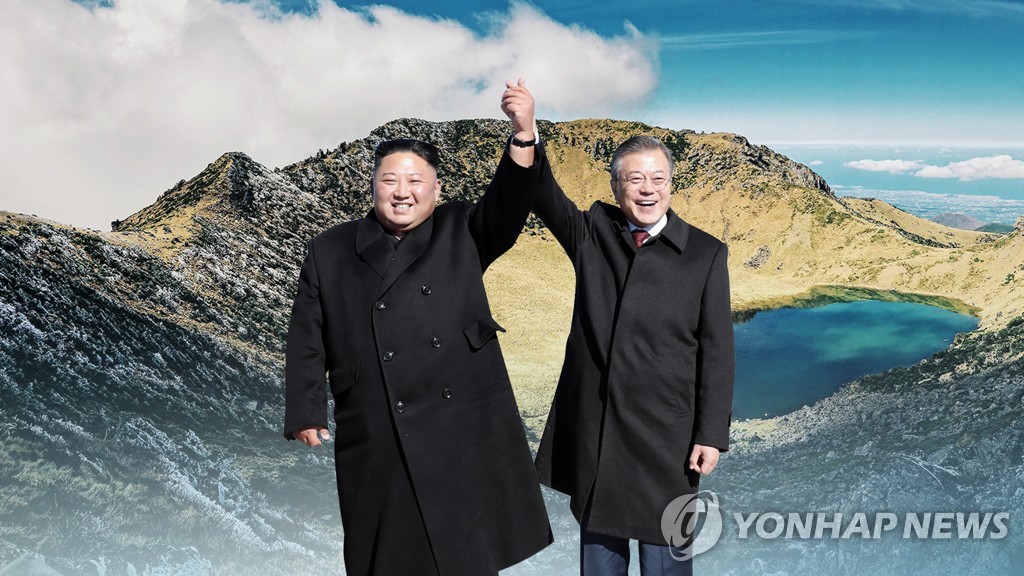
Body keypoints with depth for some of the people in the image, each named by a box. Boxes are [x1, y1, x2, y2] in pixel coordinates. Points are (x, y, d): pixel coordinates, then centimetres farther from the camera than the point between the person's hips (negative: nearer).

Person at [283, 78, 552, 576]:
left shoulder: (460, 233, 9)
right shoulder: (329, 253, 8)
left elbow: (508, 203, -8)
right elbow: (307, 340, 8)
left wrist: (523, 134, -23)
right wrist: (305, 413, 3)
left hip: (467, 431, 1)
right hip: (377, 441, 0)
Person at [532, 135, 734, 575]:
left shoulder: (706, 254, -5)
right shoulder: (592, 234, 3)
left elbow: (717, 351, -5)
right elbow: (543, 194, -9)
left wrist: (711, 434, -7)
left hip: (664, 436, -2)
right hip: (591, 428, 3)